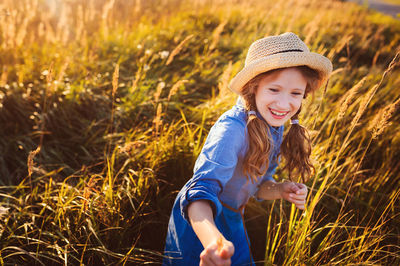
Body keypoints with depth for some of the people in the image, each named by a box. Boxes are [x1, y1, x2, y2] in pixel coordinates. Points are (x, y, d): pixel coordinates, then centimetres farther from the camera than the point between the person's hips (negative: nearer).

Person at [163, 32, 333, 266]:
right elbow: (201, 190, -42)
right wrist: (213, 240, -61)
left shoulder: (275, 126, -6)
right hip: (200, 223, -7)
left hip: (233, 220, 7)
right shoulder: (231, 130, -31)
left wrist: (281, 190, -15)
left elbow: (256, 183, 6)